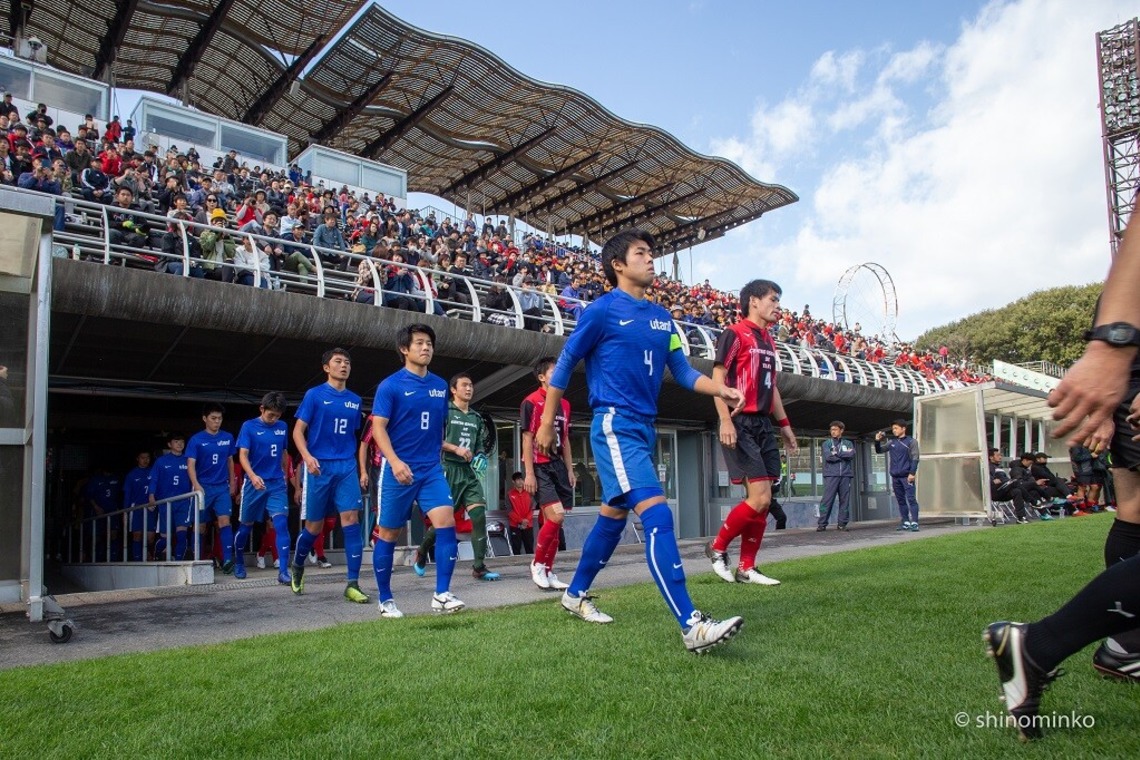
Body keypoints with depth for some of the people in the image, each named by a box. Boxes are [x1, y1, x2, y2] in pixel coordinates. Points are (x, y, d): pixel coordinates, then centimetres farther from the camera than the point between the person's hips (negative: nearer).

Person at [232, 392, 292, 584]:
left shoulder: (283, 427, 5)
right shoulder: (249, 426, -5)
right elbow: (242, 455, -13)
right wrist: (253, 476, -29)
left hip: (277, 484, 2)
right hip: (255, 483, -2)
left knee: (281, 523, -13)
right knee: (246, 525, 12)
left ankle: (283, 571, -16)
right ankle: (239, 563, 36)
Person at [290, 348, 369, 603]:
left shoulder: (354, 400, 11)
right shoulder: (314, 395, 0)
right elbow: (298, 431, -2)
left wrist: (359, 467, 15)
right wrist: (307, 456, -19)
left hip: (347, 467, 3)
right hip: (319, 467, -3)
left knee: (351, 519, -10)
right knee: (314, 525, 5)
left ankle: (352, 584, -7)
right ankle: (297, 566, 35)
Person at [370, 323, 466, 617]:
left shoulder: (440, 385, 9)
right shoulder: (390, 385, -6)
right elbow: (378, 427, -10)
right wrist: (394, 461, -23)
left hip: (431, 469, 4)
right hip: (398, 470, -4)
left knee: (446, 521, -13)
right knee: (389, 533, 6)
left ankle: (441, 594, -7)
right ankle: (385, 599, 21)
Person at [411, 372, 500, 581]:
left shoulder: (476, 417, 18)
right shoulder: (445, 411, 0)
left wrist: (480, 457, 4)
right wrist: (456, 449, -18)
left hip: (469, 472, 5)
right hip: (448, 470, -5)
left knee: (479, 515, -9)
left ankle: (479, 567, -6)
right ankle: (421, 553, 28)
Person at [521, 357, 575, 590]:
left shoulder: (564, 404, 14)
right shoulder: (531, 402, -8)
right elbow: (527, 439, -10)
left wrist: (570, 470, 14)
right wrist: (529, 473, -15)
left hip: (558, 466, 7)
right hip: (539, 467, -7)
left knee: (552, 520, 6)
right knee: (556, 515, -17)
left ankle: (548, 572, 15)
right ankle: (537, 565, 2)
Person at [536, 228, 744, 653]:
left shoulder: (662, 317, 13)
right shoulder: (603, 310, -6)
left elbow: (682, 371, 12)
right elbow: (564, 366, 0)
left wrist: (721, 390, -6)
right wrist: (547, 425, 2)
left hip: (644, 428, 8)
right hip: (615, 426, -8)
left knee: (613, 516, 17)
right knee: (657, 516, -18)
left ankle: (576, 595, 35)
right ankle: (691, 626, -19)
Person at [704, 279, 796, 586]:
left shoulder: (768, 341, 19)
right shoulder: (734, 334, -6)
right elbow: (717, 379, -12)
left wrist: (784, 424, 22)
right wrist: (725, 420, -21)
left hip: (764, 426, 8)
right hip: (741, 425, -8)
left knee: (763, 500, 5)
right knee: (759, 498, -13)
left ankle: (746, 568, 15)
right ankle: (717, 547, 8)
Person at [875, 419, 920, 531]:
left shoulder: (911, 442, 0)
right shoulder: (891, 443, 14)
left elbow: (915, 458, -6)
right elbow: (879, 450, 18)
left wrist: (912, 473, -15)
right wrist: (877, 441, -1)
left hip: (906, 476, -5)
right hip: (895, 476, 6)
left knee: (911, 499, -10)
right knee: (900, 500, 9)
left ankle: (914, 523, -12)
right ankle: (905, 522, 15)